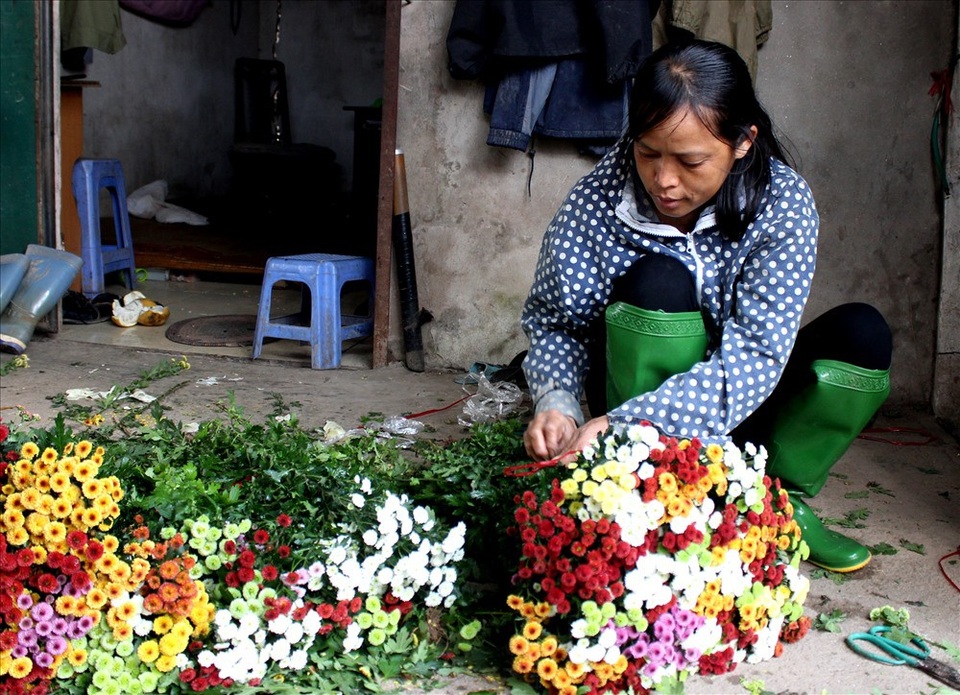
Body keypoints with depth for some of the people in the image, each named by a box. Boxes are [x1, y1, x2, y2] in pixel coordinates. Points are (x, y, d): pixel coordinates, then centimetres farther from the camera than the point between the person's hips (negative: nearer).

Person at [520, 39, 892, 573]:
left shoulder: (783, 203, -19)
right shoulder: (596, 204, -18)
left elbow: (754, 355, -27)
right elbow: (556, 325, -6)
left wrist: (624, 424, -39)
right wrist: (557, 402, -29)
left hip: (737, 413, 2)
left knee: (862, 334, -22)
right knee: (657, 282, -30)